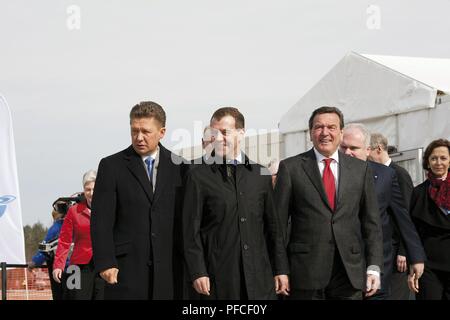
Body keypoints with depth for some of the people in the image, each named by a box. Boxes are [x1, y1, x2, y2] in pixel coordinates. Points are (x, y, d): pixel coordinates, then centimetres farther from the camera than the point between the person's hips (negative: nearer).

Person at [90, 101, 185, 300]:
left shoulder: (178, 166, 9)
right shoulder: (111, 166, 3)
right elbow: (101, 221, -1)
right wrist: (105, 263, -10)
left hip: (169, 269, 2)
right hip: (126, 268, -2)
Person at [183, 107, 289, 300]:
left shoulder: (260, 174, 11)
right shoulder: (198, 177, 2)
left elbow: (273, 225, 13)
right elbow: (191, 230, -1)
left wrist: (280, 269, 9)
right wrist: (197, 273, -8)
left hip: (259, 276, 3)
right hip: (218, 280, -2)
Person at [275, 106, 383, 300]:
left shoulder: (360, 169, 10)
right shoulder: (290, 168, 3)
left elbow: (371, 222, 10)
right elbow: (279, 222, 1)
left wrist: (373, 267, 1)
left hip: (350, 272, 2)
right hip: (306, 272, -2)